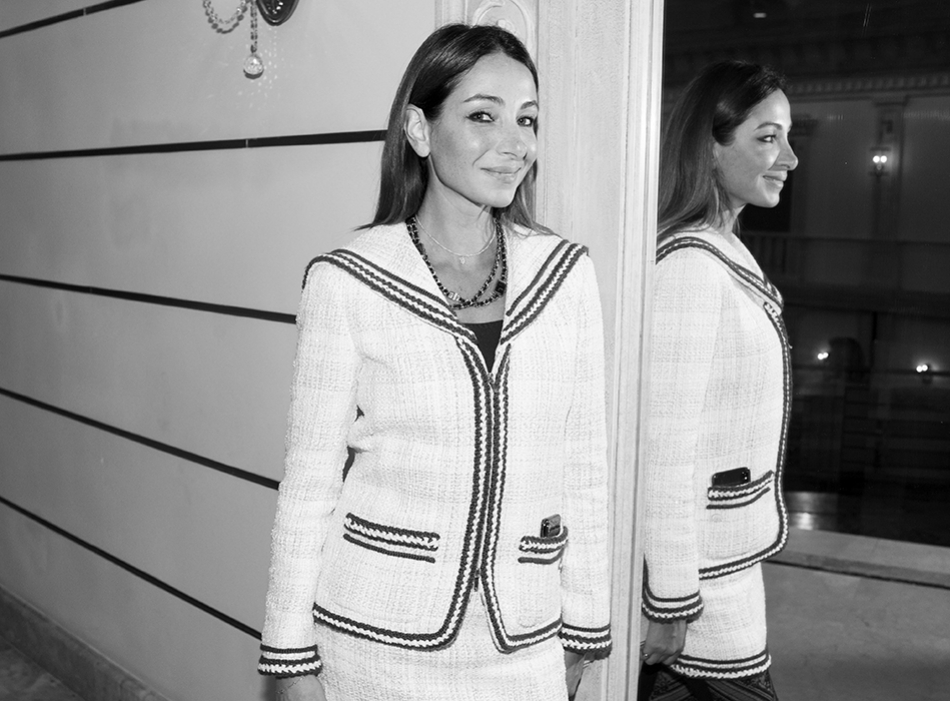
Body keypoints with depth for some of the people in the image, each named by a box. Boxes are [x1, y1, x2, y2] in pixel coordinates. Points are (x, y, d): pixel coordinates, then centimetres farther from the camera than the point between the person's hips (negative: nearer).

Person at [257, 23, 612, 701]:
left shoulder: (566, 271, -3)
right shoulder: (346, 282, -11)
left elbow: (583, 466, 2)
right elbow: (309, 478, -6)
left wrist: (585, 626, 6)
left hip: (525, 644, 3)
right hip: (376, 638, -2)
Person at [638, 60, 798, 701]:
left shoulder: (728, 253, 10)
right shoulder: (689, 262, -19)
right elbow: (664, 444, -22)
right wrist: (672, 602, -19)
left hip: (730, 547, 8)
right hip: (703, 569, -8)